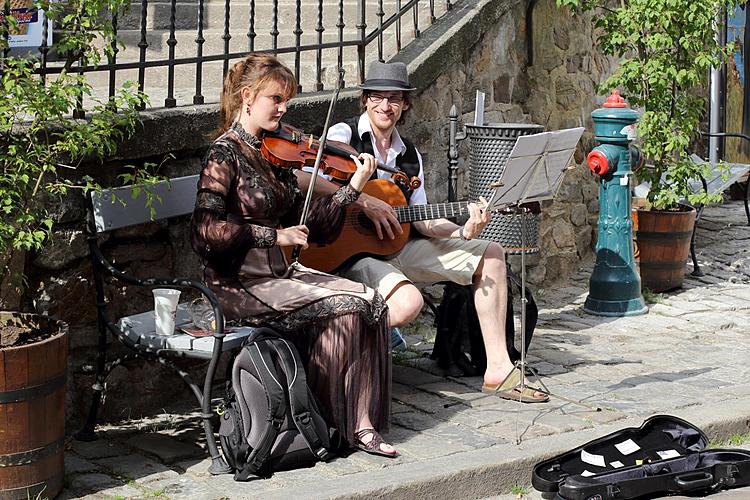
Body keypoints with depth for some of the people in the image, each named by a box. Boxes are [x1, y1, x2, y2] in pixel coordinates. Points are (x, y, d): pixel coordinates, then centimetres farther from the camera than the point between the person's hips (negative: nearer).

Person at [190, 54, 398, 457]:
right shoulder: (226, 153, -10)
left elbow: (307, 227, 10)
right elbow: (206, 231, -22)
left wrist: (352, 188, 0)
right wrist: (272, 235, -20)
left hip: (279, 276, 7)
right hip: (239, 285, -7)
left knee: (371, 301, -11)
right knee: (344, 307, -20)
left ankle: (361, 423, -13)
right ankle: (339, 423, -6)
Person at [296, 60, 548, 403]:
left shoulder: (409, 155, 15)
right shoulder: (344, 135, -5)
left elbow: (422, 220, 10)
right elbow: (301, 177, -22)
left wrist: (463, 231, -9)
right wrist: (363, 201, -25)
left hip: (396, 246, 8)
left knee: (490, 255, 7)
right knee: (408, 302, -37)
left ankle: (498, 370, 4)